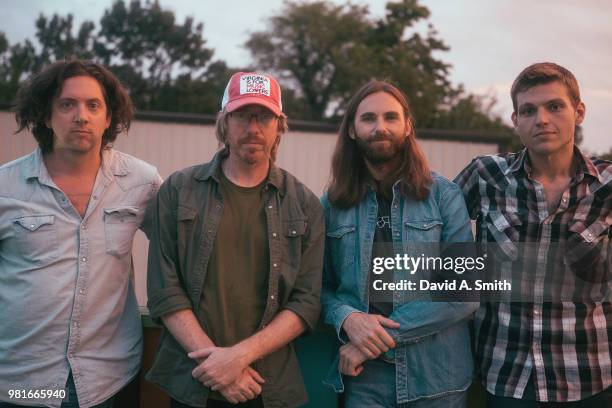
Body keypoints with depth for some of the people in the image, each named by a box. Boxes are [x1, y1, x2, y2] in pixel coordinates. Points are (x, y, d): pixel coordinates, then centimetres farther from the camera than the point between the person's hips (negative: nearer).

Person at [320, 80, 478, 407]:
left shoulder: (444, 196, -4)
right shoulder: (332, 203, 2)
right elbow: (320, 286, 5)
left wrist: (383, 335, -17)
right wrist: (347, 319, -16)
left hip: (437, 375, 0)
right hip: (362, 376, 1)